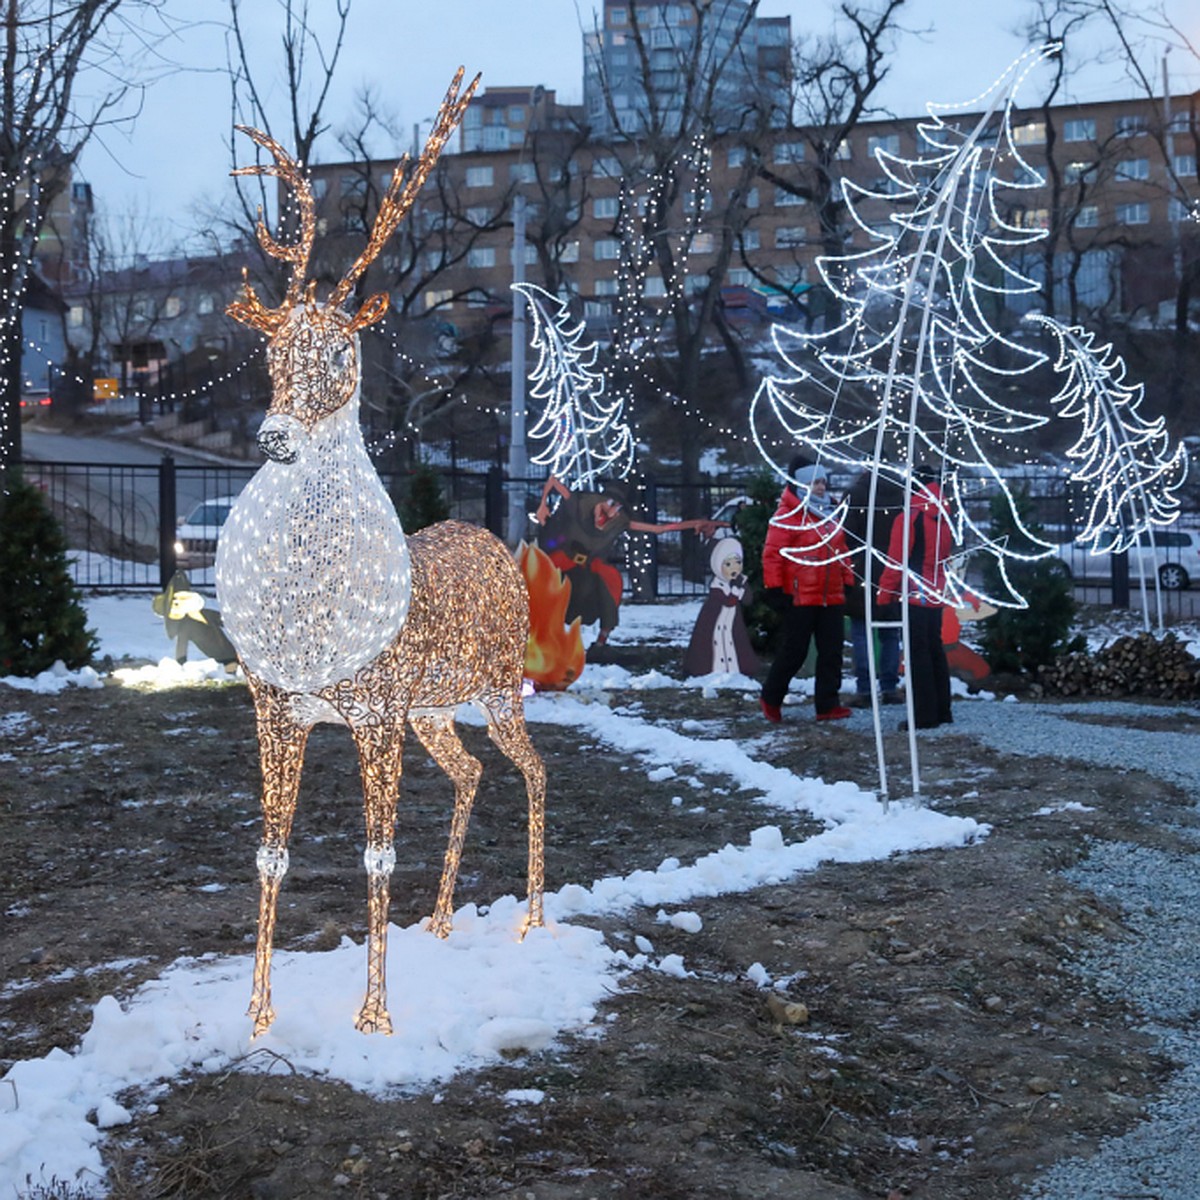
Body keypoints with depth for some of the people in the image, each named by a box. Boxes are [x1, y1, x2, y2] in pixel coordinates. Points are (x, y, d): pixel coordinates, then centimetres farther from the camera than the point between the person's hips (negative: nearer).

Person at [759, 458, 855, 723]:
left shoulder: (830, 514, 15)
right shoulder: (788, 515, -8)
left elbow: (841, 551, 22)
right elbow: (772, 554, -11)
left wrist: (847, 583, 16)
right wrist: (774, 589, -14)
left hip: (832, 599, 7)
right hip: (800, 599, -7)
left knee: (831, 653, 5)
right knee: (794, 653, 0)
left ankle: (827, 704, 11)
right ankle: (770, 698, 18)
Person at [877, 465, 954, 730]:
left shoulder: (909, 519, -15)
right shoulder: (944, 520, 8)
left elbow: (896, 561, -15)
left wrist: (884, 594, -7)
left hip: (915, 597, -7)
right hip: (936, 596, 7)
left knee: (918, 654, -4)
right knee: (936, 651, 15)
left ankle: (924, 716, -4)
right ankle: (942, 711, 21)